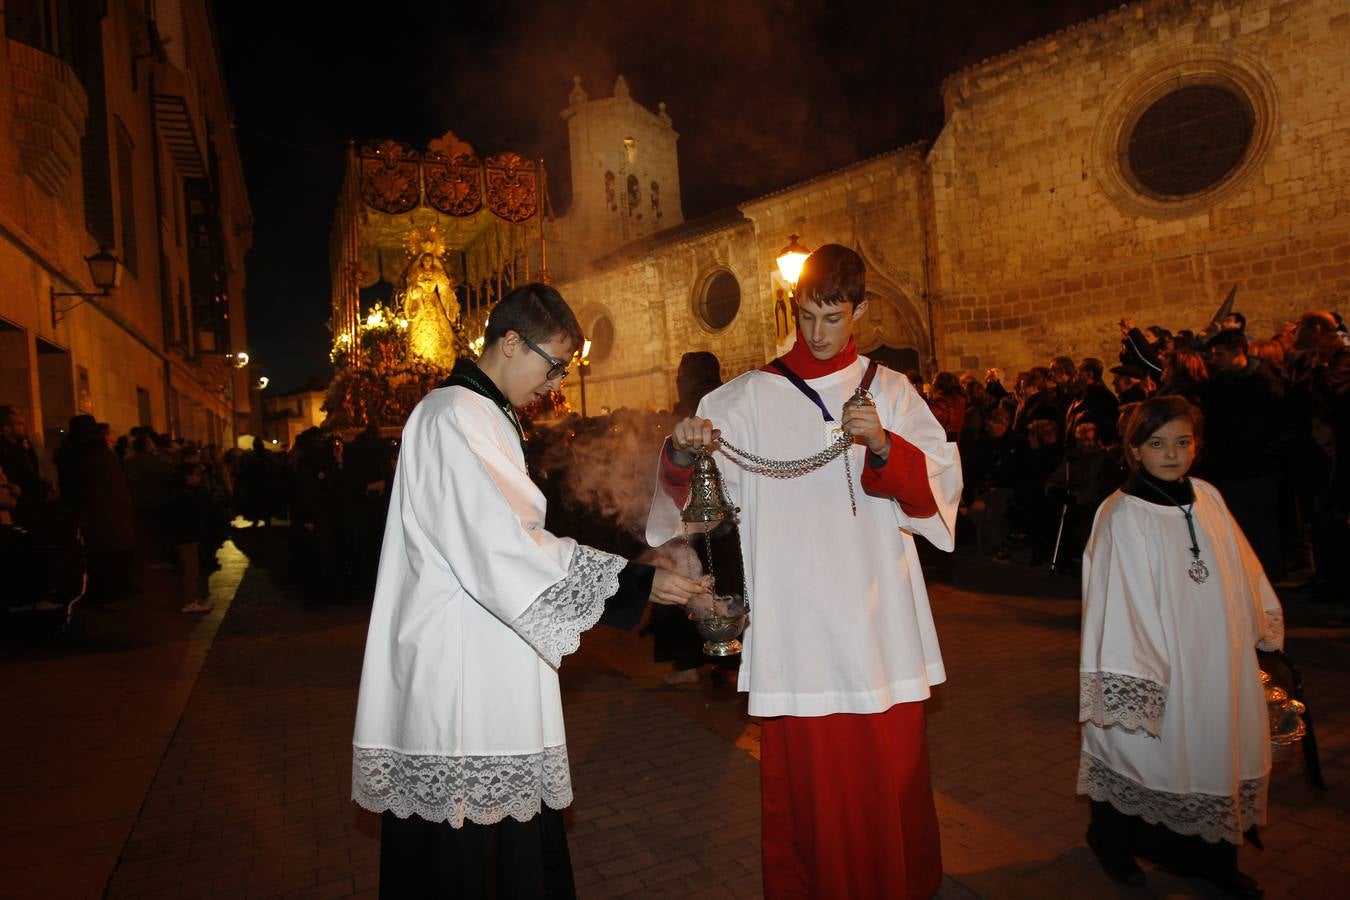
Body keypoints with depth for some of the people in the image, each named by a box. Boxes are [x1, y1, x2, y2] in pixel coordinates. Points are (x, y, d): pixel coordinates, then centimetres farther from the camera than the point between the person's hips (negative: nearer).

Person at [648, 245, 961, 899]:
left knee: (891, 771, 13)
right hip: (794, 626, -2)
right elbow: (685, 485, -5)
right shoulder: (751, 396, 2)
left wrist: (885, 445, -16)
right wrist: (683, 450, -27)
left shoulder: (890, 391, 9)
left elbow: (943, 481, 2)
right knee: (805, 779, 5)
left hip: (880, 621, 2)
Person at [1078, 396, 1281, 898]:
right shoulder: (1123, 516, -16)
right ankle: (1112, 842, 32)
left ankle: (1212, 859, 36)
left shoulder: (1207, 499, 2)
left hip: (1218, 664, 6)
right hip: (1159, 668, -6)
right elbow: (1119, 600, -18)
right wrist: (1131, 674, -20)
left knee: (1214, 754, 16)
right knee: (1146, 755, 8)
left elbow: (1242, 572, 13)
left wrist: (1262, 625, 16)